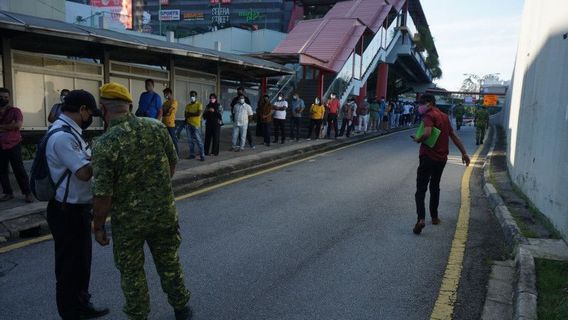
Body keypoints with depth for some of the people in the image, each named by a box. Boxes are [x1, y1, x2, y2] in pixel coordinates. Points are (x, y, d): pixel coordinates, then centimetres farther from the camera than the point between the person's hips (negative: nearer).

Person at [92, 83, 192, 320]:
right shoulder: (156, 127, -8)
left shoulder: (104, 144, -20)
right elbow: (173, 163, 4)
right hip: (164, 211, 4)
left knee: (131, 271, 17)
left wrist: (98, 226, -3)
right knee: (169, 262, 21)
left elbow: (103, 194, -18)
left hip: (128, 220, -3)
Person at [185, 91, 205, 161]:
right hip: (189, 124, 5)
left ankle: (202, 156, -6)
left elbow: (198, 113, -13)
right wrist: (194, 114, -11)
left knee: (199, 140, -8)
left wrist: (190, 114, -4)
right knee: (190, 140, 8)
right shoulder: (188, 105, 13)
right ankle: (192, 154, 15)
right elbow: (186, 115, 6)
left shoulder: (199, 104, -1)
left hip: (196, 125, -5)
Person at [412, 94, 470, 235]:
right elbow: (453, 136, 19)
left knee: (421, 189, -8)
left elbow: (427, 133, -28)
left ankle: (421, 218, -23)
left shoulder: (429, 115, -11)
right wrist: (464, 153, 23)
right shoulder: (444, 116, 14)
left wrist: (418, 140, -9)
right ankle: (434, 217, 28)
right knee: (435, 187, 22)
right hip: (442, 158, 8)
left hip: (428, 157, -7)